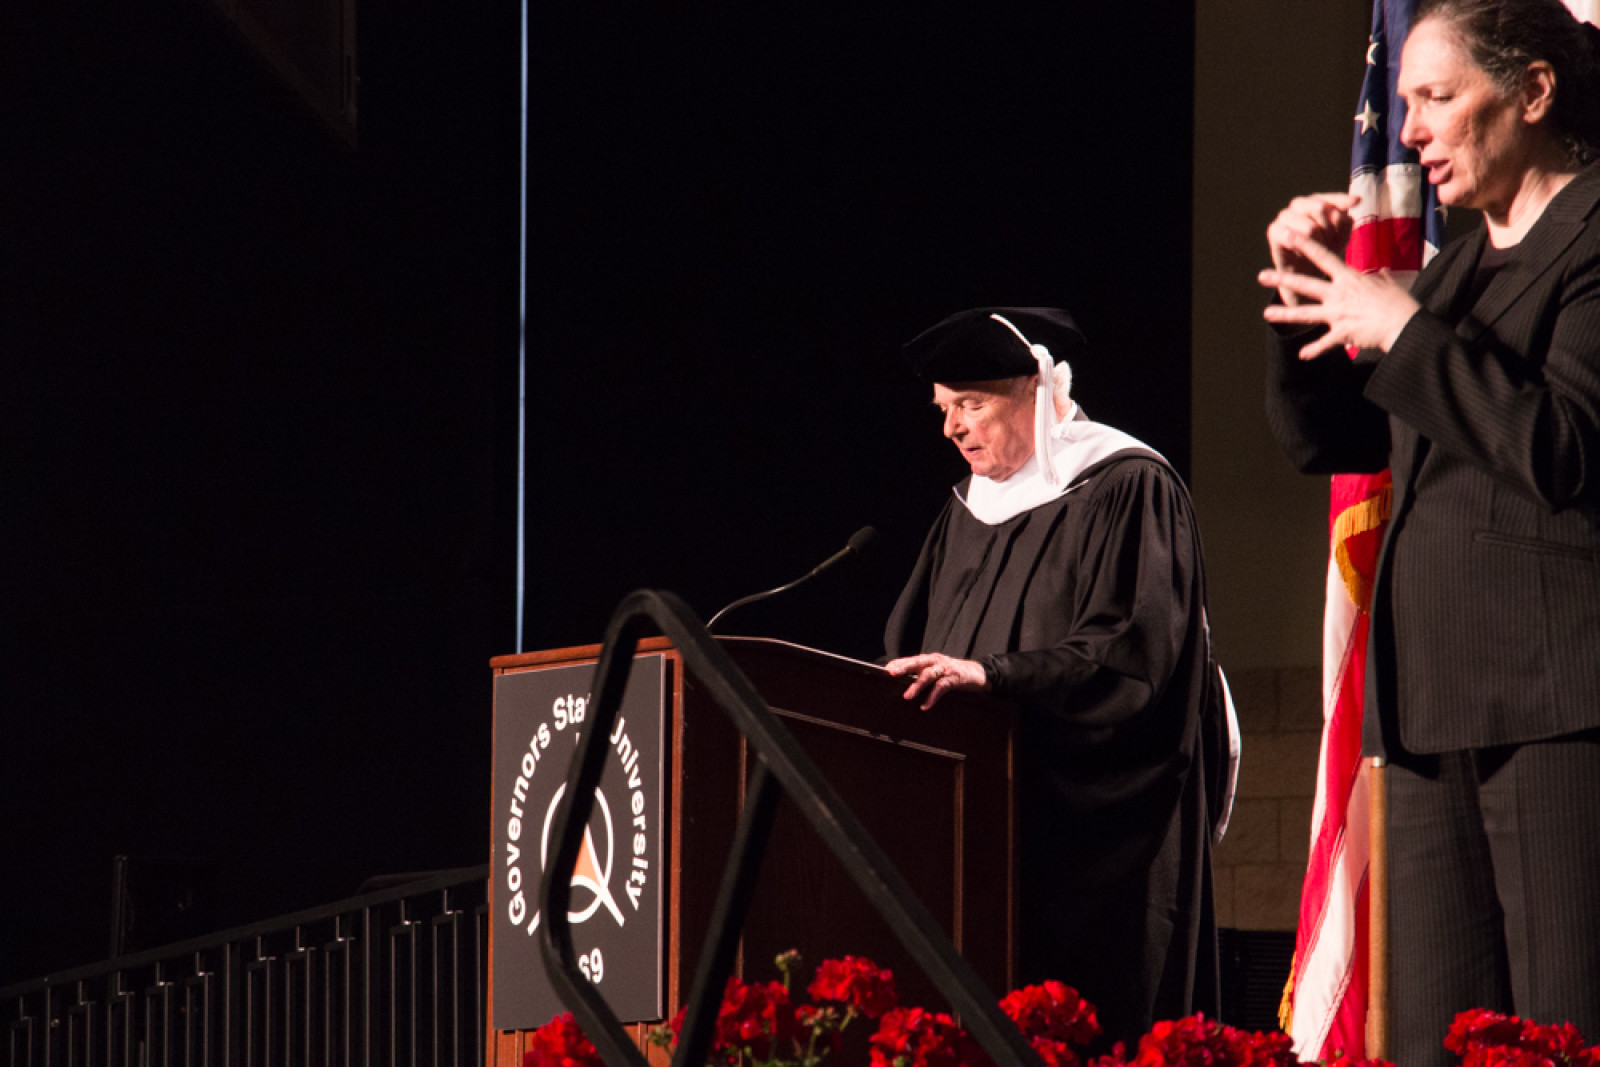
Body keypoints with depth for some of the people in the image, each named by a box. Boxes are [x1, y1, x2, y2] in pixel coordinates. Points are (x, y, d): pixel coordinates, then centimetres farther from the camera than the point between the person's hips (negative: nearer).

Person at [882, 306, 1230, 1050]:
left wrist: (994, 675, -24)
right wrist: (906, 685, -2)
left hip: (1093, 833, -7)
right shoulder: (969, 514, 19)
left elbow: (1131, 651, -16)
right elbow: (913, 650, 20)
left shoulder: (1128, 490, -4)